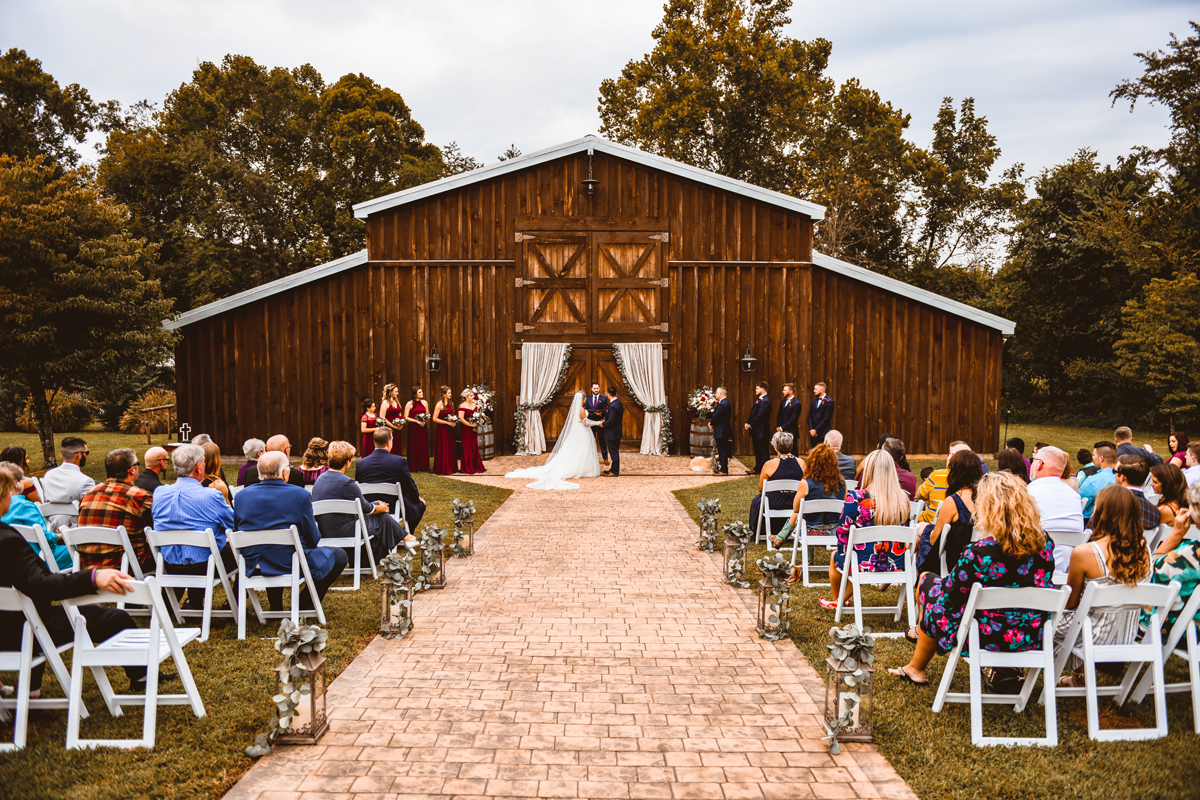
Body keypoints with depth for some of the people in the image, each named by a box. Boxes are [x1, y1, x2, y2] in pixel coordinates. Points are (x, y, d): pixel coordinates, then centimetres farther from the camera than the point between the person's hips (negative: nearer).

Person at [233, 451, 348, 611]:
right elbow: (313, 539, -8)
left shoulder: (242, 495, -1)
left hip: (252, 567, 6)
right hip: (291, 565, -5)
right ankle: (303, 606, 12)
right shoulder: (300, 495, -14)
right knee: (339, 555, 15)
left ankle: (276, 607, 35)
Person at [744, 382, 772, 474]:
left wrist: (751, 425, -12)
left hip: (761, 431, -10)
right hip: (756, 430, 10)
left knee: (762, 452, -4)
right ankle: (757, 469, 24)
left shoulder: (765, 401, -18)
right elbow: (753, 413, 16)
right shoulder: (758, 399, 15)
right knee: (757, 451, 16)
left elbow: (759, 416, -21)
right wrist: (747, 423, 4)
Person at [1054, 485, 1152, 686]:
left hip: (1095, 637, -6)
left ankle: (1081, 673, 33)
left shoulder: (1084, 554, -24)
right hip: (1128, 637, 6)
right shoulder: (1144, 550, -8)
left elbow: (1070, 603, -10)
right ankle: (1078, 677, 37)